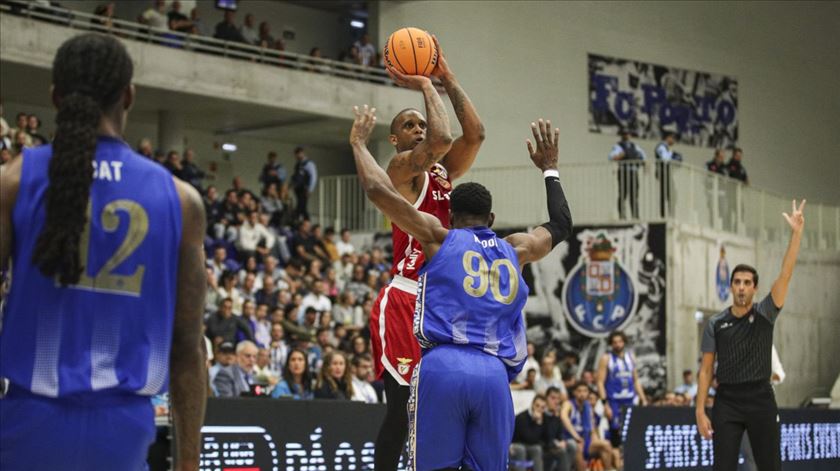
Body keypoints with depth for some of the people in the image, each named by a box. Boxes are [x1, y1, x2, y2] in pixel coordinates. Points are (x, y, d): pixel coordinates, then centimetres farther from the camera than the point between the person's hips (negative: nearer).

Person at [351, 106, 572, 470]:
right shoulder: (514, 250, 23)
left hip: (443, 365, -3)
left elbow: (378, 190, 8)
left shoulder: (440, 238, 14)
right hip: (494, 372, 3)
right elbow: (561, 225, 42)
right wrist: (549, 169, 53)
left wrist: (359, 143, 24)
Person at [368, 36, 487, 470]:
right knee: (402, 408, -8)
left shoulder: (443, 171, 18)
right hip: (405, 301, -8)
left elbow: (475, 133, 5)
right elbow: (442, 139, -23)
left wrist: (447, 79, 6)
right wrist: (425, 87, -10)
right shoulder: (402, 167, -5)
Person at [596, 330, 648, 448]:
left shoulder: (630, 357, 12)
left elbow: (636, 381, 17)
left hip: (630, 401, 4)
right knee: (616, 433, -6)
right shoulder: (606, 358, -2)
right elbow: (600, 382, -7)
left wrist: (643, 399, 9)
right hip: (614, 402, -4)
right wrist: (605, 404, -15)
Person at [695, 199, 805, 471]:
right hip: (727, 401, 0)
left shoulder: (764, 313, 3)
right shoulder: (716, 324, 5)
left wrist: (796, 233, -17)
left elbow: (785, 275, -9)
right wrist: (700, 411, -2)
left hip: (761, 400, 0)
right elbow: (706, 370, 6)